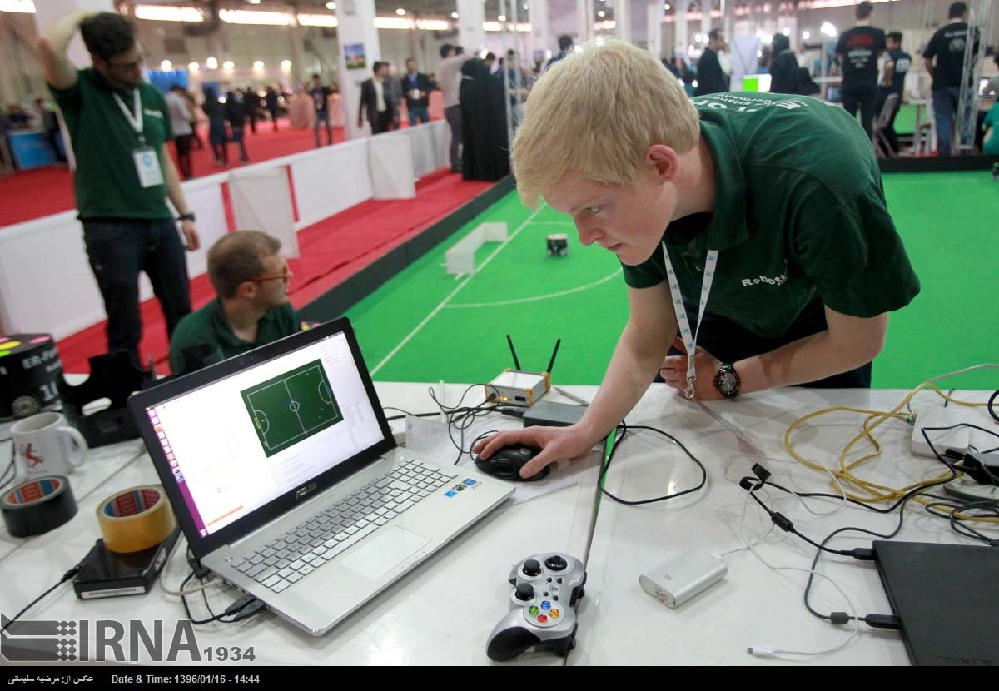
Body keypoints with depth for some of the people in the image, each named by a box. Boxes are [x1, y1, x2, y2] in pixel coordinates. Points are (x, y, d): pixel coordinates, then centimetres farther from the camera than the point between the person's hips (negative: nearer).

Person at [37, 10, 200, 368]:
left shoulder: (153, 96, 9)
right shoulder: (80, 90, -6)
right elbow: (49, 45, -28)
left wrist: (185, 214, 14)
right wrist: (79, 15, -8)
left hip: (160, 222, 6)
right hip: (110, 228, -5)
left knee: (181, 315, 15)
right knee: (126, 328, -1)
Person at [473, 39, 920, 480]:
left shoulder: (817, 185, -45)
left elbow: (857, 342, -25)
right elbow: (648, 336, -19)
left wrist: (728, 380, -15)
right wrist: (586, 430, -33)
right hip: (717, 309, 3)